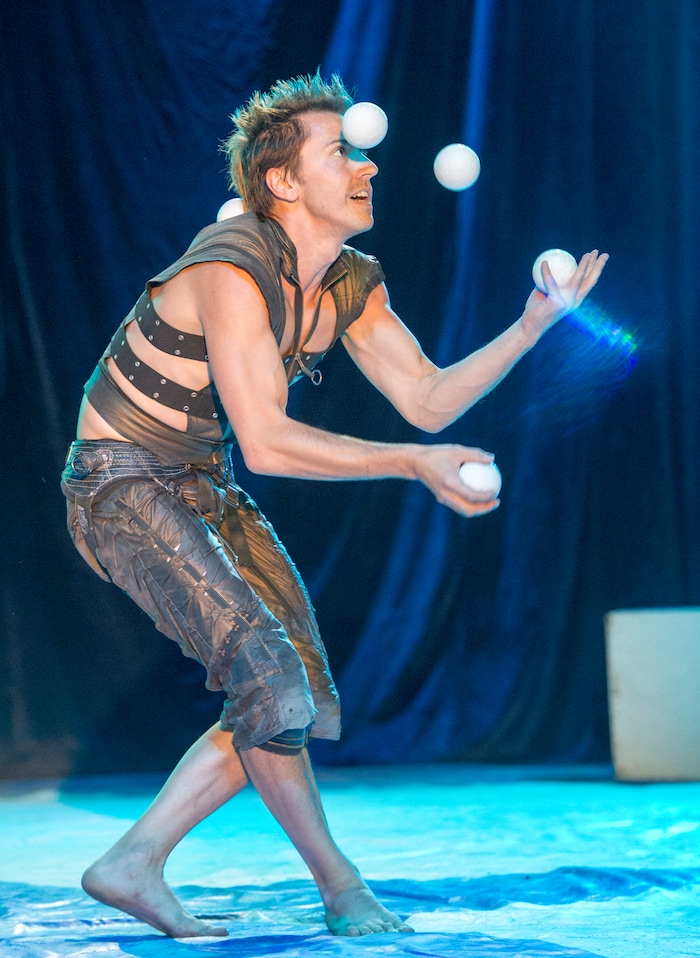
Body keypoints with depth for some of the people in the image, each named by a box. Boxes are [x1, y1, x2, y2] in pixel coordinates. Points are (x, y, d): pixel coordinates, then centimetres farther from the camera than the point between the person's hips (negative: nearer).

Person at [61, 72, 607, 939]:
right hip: (123, 487, -9)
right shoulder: (233, 268, -26)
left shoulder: (351, 284, 0)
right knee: (265, 672, -22)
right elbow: (265, 442, -32)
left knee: (300, 703, 6)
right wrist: (414, 464, -33)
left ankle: (132, 865, 11)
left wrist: (532, 325, -11)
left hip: (204, 490, 9)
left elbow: (428, 400, 1)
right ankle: (341, 886, -4)